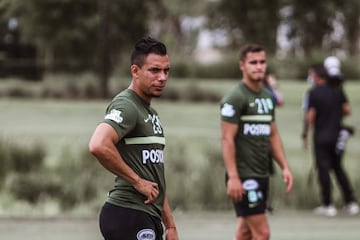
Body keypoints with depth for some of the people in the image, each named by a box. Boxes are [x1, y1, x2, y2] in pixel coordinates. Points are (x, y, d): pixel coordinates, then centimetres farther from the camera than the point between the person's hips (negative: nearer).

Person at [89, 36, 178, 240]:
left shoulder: (151, 113, 22)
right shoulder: (126, 106, -10)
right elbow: (99, 145, -31)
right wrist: (137, 181, -20)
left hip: (149, 219, 10)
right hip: (129, 216, -10)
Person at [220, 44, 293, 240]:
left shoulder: (267, 97, 15)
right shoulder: (235, 98, -11)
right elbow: (227, 139, -15)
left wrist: (284, 167, 12)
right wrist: (233, 177, -21)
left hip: (262, 175, 8)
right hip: (244, 177, -8)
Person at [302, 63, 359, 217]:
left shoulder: (314, 93, -11)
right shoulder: (338, 91, 4)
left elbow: (310, 116, -13)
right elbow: (347, 110, 5)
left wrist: (306, 134, -1)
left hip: (321, 136, -5)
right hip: (337, 135, 5)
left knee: (323, 169, 1)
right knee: (338, 168, 15)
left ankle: (328, 205, 1)